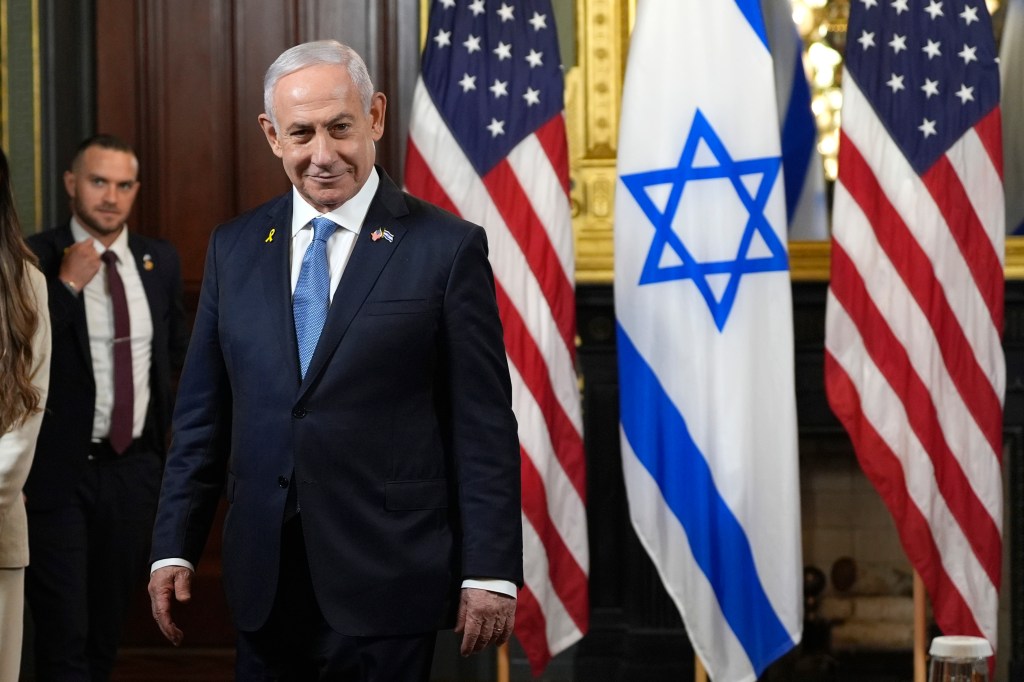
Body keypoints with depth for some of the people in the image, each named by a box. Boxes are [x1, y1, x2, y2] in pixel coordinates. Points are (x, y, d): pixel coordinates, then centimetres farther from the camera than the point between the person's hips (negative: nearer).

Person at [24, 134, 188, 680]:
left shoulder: (160, 261, 8)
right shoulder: (33, 259, -9)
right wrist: (67, 284, -22)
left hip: (134, 469, 5)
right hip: (60, 469, -5)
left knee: (109, 623, 15)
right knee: (63, 634, -7)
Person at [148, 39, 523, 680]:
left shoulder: (447, 248, -3)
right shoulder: (234, 248, 10)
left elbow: (484, 427, -5)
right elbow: (202, 412, 12)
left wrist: (491, 573, -8)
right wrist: (174, 548, 6)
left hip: (386, 583, -4)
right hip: (265, 585, 4)